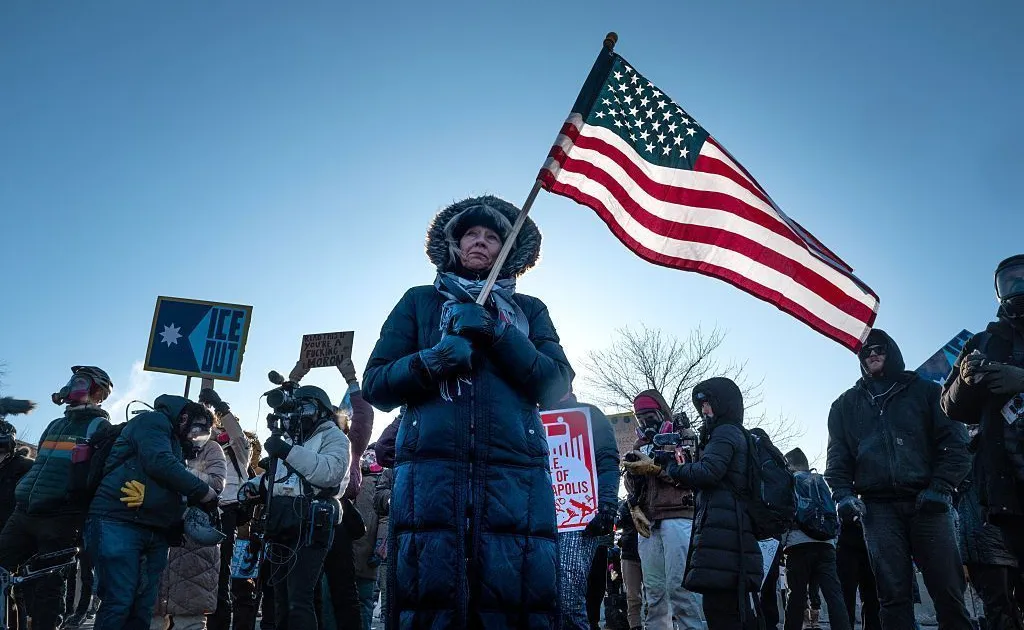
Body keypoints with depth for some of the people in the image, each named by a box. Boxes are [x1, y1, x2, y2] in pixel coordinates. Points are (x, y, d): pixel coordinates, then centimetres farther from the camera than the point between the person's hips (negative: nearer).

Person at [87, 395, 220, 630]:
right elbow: (159, 463, -16)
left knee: (143, 608, 4)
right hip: (118, 522, -9)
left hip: (154, 533, 9)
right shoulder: (154, 421, 1)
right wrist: (204, 491, -13)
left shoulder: (176, 447, 27)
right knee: (119, 603, -13)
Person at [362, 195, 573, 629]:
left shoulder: (529, 311, 21)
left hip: (515, 475, 1)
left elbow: (557, 387, 5)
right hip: (431, 470, 0)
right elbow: (375, 386, 11)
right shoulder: (419, 302, 19)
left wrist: (496, 334, -5)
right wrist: (431, 360, -7)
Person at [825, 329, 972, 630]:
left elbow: (955, 442, 5)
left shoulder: (924, 391, 14)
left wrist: (941, 486, -8)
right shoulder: (846, 404, 19)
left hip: (926, 502, -1)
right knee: (894, 595, -3)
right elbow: (837, 456, 14)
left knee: (949, 591, -4)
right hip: (878, 507, 1)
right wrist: (842, 493, -2)